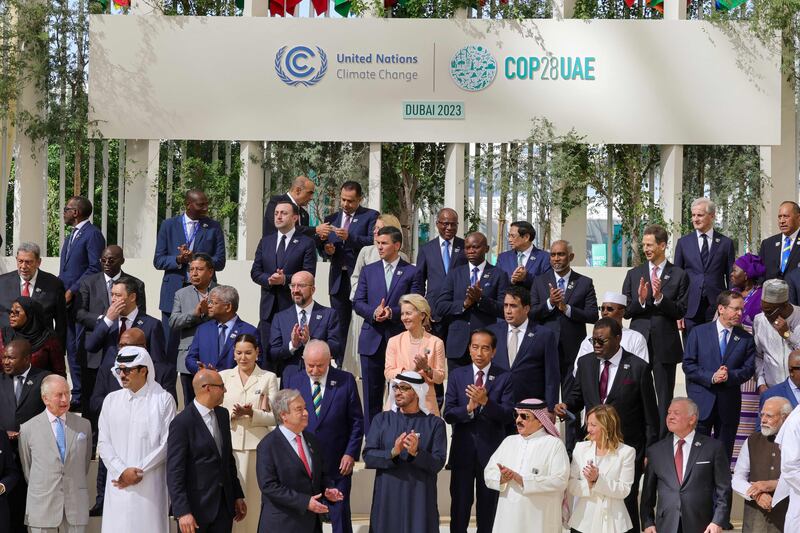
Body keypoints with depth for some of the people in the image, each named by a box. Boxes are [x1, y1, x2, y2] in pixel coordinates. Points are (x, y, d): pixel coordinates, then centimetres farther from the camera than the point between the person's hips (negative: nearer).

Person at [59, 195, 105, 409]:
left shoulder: (93, 234, -9)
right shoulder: (70, 237, 21)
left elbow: (95, 268, -16)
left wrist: (72, 291, -16)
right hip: (67, 301, 9)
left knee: (82, 349, -8)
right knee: (72, 349, 10)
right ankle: (78, 395, 16)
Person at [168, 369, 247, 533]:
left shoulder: (223, 414, 9)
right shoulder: (182, 423, -14)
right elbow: (174, 472, -16)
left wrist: (238, 495, 17)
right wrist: (182, 512, -20)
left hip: (224, 505, 6)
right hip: (197, 507, -6)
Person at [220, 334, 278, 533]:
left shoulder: (269, 378, 4)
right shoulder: (223, 376, 10)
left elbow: (275, 416, 0)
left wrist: (252, 414, -16)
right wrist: (230, 414, -12)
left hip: (257, 446, -1)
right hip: (228, 445, 1)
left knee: (254, 497, -2)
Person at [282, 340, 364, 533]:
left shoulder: (346, 380, -4)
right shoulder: (292, 381, 1)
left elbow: (357, 421, 1)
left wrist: (351, 453, -6)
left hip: (338, 465, -1)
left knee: (340, 517, 5)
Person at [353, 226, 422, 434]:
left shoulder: (411, 272, 3)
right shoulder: (368, 270, 12)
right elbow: (357, 302, 7)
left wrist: (392, 312, -18)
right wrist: (373, 312, -13)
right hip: (372, 340, 3)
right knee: (372, 393, 6)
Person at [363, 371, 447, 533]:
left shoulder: (434, 423, 1)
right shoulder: (382, 419, 5)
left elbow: (438, 463, -6)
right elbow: (368, 456, -3)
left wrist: (416, 453, -23)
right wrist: (393, 453, -20)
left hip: (420, 497, -1)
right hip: (387, 495, 1)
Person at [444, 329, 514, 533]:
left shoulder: (504, 377, -3)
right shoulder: (457, 375, 3)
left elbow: (507, 415, -11)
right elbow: (448, 415, -3)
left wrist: (485, 402, -26)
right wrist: (468, 408, -22)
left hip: (491, 449, -1)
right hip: (463, 449, 1)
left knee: (488, 508, 10)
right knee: (459, 505, 7)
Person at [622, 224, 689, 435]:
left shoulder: (679, 276, 1)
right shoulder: (634, 274, 9)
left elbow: (680, 312, -5)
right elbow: (625, 311, 5)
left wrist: (660, 297, -18)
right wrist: (640, 300, -14)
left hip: (665, 345, -2)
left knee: (665, 398, 4)